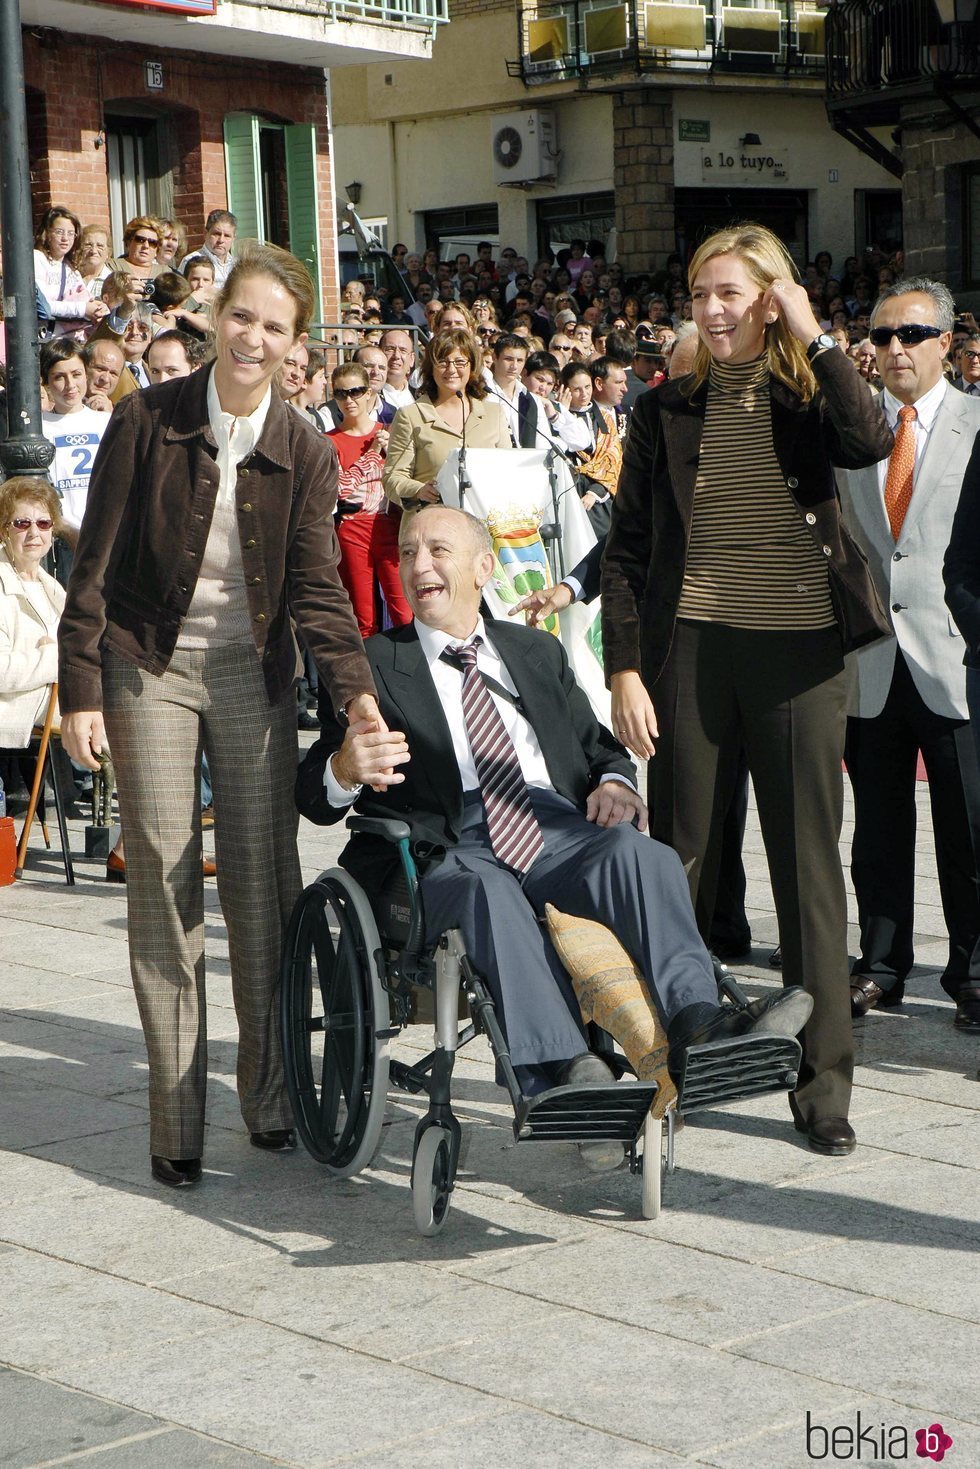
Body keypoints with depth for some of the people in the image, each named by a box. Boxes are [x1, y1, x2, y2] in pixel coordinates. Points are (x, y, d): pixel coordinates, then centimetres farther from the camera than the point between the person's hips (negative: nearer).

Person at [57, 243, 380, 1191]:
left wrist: (355, 687, -24)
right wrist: (81, 690, -9)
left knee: (265, 883, 4)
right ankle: (176, 1121, 2)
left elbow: (317, 588, -8)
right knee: (164, 885, -3)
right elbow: (96, 562, -4)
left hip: (254, 675, 2)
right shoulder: (147, 421, -7)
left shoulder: (304, 453, -2)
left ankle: (271, 1095, 17)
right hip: (151, 669, -2)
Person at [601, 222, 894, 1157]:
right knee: (681, 860, 5)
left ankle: (823, 1081, 10)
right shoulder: (667, 410, 7)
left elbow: (872, 443, -20)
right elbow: (626, 549, 6)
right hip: (690, 654, 1)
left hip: (798, 657, -1)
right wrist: (623, 669, -2)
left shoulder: (811, 400, 3)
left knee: (808, 866, 2)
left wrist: (815, 338, -13)